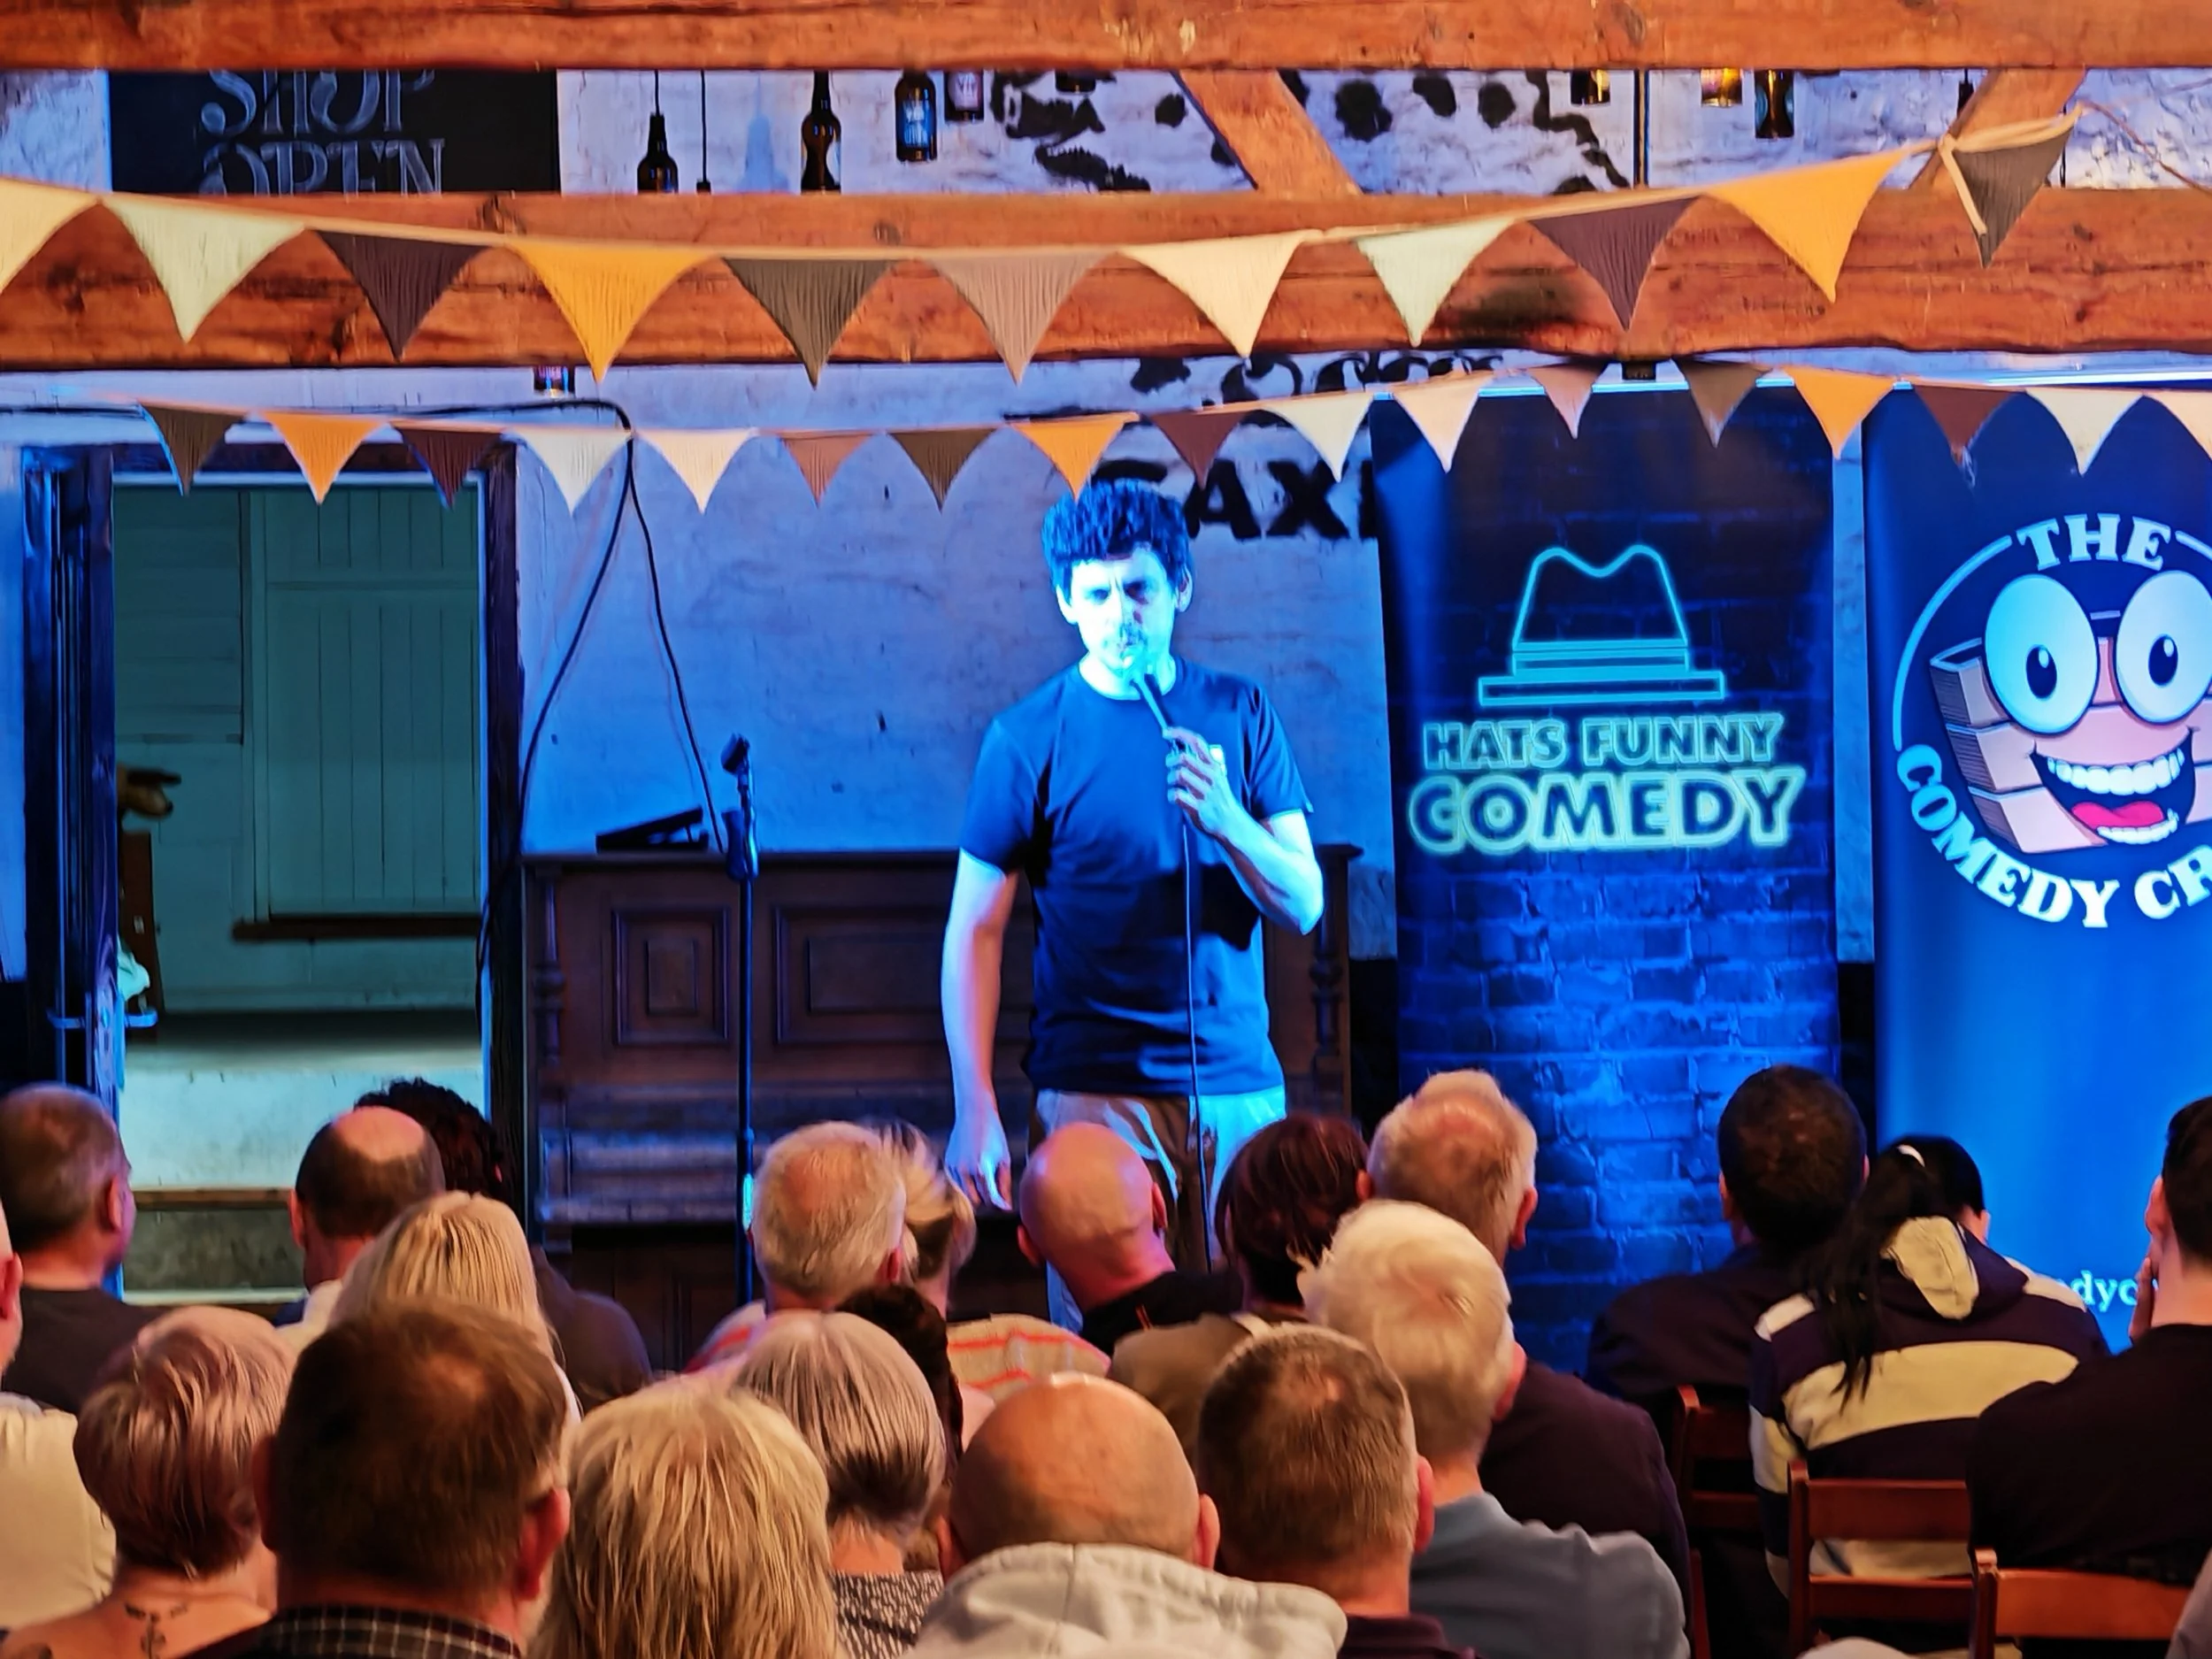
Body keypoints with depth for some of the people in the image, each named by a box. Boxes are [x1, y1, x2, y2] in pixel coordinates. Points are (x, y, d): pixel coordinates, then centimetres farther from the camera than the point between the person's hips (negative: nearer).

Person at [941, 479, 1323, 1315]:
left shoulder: (1239, 714, 8)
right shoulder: (1029, 738, 0)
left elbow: (1305, 907, 6)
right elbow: (974, 931, 0)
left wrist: (1225, 816, -13)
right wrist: (973, 1109, -9)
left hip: (1240, 1085, 3)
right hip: (1095, 1092, -3)